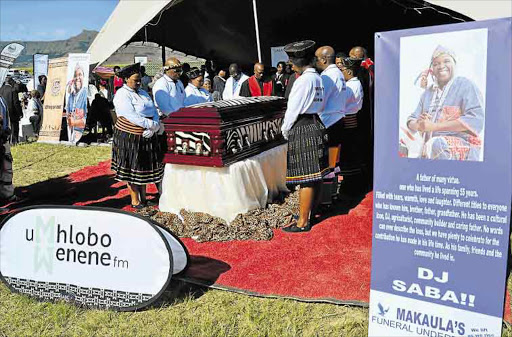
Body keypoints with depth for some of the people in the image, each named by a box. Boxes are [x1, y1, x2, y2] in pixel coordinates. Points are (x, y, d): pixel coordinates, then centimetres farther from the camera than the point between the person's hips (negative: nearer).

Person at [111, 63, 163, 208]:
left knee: (144, 167, 13)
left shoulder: (143, 93, 15)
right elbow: (132, 117, -21)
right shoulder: (122, 95, -10)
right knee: (132, 169, 1)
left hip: (147, 137, 7)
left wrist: (154, 128, -11)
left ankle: (143, 197, 25)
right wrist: (152, 124, -19)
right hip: (129, 138, -7)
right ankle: (135, 201, 11)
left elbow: (154, 112, 7)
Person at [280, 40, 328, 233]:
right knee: (316, 174, 16)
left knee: (305, 177, -4)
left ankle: (303, 222, 4)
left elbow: (293, 109, -13)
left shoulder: (303, 80, -15)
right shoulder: (318, 78, 10)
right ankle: (312, 212, 30)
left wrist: (285, 130, 1)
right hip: (317, 125, 9)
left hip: (302, 129, -9)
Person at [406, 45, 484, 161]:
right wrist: (418, 125, -10)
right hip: (428, 147, 6)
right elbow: (411, 121, 16)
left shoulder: (466, 85, 1)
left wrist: (434, 126, -17)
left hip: (463, 147, -6)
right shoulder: (428, 92, 19)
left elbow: (475, 120, -12)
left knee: (436, 144, -36)